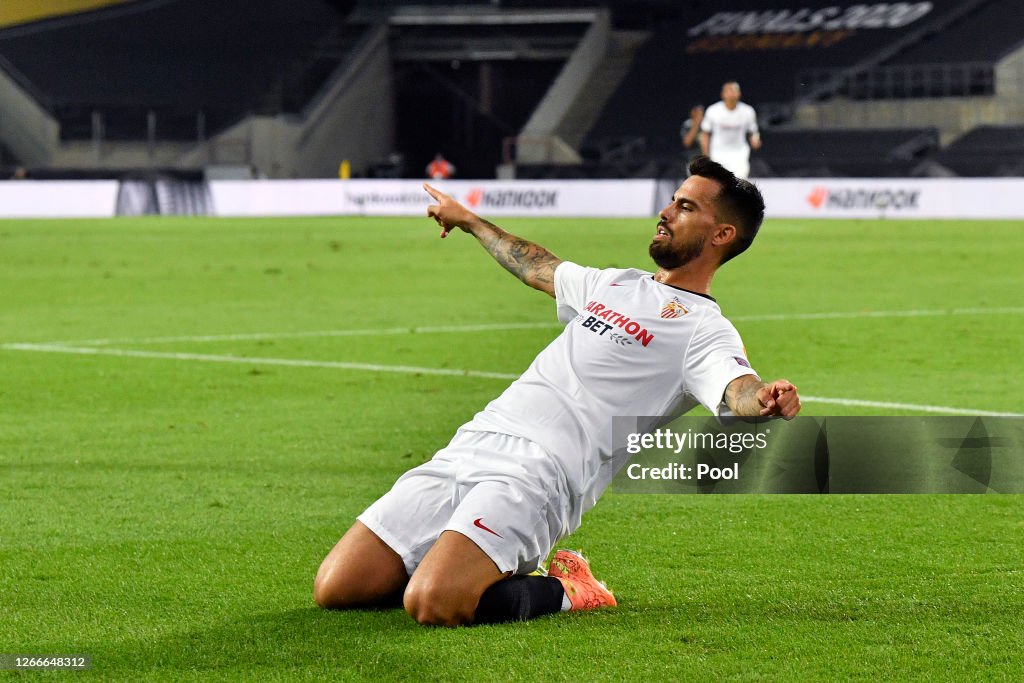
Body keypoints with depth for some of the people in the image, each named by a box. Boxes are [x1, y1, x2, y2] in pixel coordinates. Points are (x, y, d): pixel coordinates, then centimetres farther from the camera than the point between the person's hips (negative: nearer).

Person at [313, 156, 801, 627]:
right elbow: (536, 267, 46)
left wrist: (765, 400, -44)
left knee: (432, 605, -31)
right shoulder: (615, 284, 25)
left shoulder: (703, 329, 2)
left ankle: (564, 593, -4)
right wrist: (469, 221, 58)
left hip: (538, 473, -7)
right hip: (470, 446, 7)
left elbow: (736, 391, -20)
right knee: (335, 588, -4)